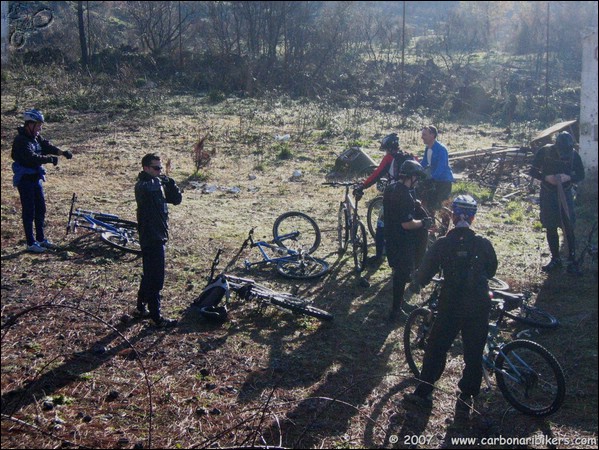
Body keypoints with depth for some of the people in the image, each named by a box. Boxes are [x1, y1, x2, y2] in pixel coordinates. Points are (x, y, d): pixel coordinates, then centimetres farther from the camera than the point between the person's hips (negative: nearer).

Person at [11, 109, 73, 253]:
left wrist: (62, 152, -10)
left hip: (36, 178, 9)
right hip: (25, 180, -9)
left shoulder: (36, 137, 8)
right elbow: (32, 157, -30)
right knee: (29, 211, -2)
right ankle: (31, 243, 6)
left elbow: (46, 146, 6)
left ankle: (41, 239, 27)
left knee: (40, 209, 15)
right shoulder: (21, 140, -20)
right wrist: (49, 159, -31)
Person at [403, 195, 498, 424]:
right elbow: (491, 271, 10)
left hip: (450, 305, 0)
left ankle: (424, 391, 24)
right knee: (473, 354, 12)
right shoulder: (483, 244, -6)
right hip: (478, 307, 1)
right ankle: (465, 401, 17)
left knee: (436, 348, 16)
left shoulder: (442, 244, -9)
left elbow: (426, 271, -3)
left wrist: (415, 284, 17)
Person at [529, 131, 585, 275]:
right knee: (551, 228, 6)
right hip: (547, 195, 0)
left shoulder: (574, 155, -9)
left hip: (566, 194, 0)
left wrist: (568, 178, -20)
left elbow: (581, 175, 1)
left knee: (569, 228, -3)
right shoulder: (544, 152, -11)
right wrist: (547, 178, -21)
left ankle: (572, 261, 3)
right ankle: (555, 259, 19)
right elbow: (533, 171, -3)